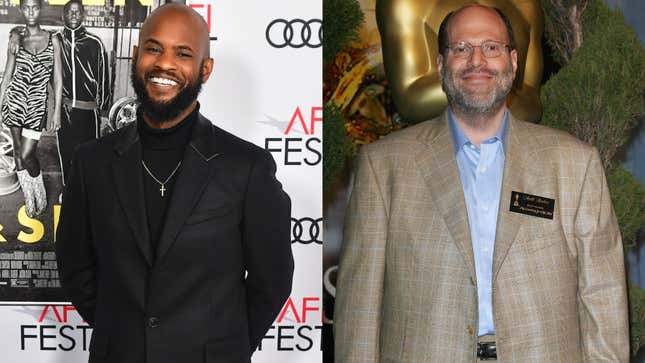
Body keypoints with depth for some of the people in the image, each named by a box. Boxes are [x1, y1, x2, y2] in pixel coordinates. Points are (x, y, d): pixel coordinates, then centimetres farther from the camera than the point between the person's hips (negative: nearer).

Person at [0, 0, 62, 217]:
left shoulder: (52, 40, 2)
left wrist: (57, 112, -2)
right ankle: (29, 198, 20)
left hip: (38, 102, -2)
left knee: (26, 155, -7)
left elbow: (57, 79, 2)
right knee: (18, 152, 5)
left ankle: (40, 197, 19)